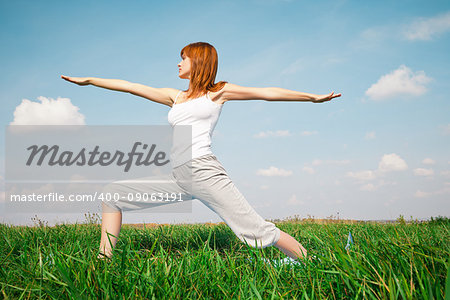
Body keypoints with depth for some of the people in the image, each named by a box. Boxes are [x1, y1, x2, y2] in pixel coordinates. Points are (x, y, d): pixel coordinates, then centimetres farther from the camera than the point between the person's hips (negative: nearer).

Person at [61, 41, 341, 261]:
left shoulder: (218, 91, 11)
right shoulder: (175, 96, 25)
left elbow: (267, 92, 7)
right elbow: (131, 86, 27)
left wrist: (313, 97, 3)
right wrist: (89, 80, 30)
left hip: (204, 170, -6)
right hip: (176, 176, 6)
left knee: (256, 228, -13)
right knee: (112, 193, 0)